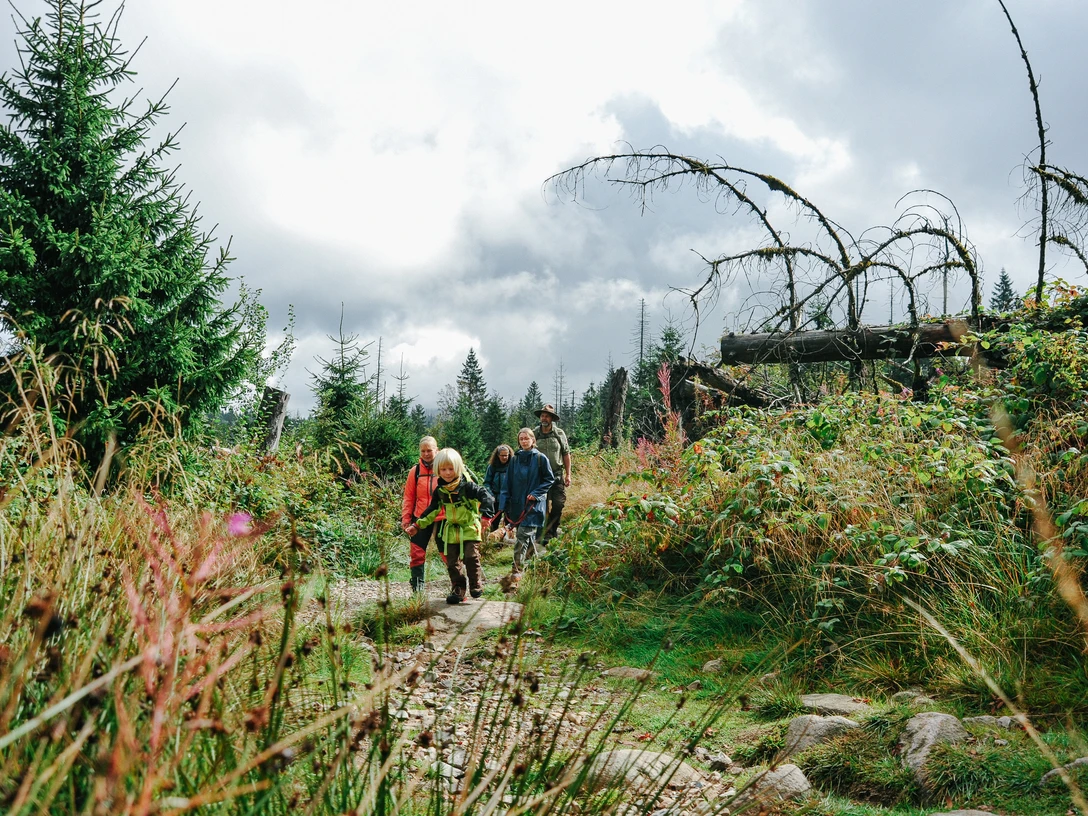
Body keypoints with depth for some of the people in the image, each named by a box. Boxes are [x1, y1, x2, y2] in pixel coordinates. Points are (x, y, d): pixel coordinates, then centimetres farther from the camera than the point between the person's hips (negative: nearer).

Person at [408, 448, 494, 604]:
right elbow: (432, 510, 15)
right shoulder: (440, 490, 3)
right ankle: (458, 589, 15)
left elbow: (485, 496, -21)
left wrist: (486, 514, -37)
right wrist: (417, 525, 13)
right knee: (452, 562, 4)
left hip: (470, 529, -5)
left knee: (471, 556, -16)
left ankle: (476, 584, 6)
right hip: (451, 531, 5)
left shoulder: (467, 486, -13)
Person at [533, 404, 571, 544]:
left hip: (557, 475, 0)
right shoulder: (534, 434, 1)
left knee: (558, 504, -4)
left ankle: (552, 530, 13)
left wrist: (568, 475, 2)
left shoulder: (559, 434, 1)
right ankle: (546, 534, 10)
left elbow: (566, 454, 5)